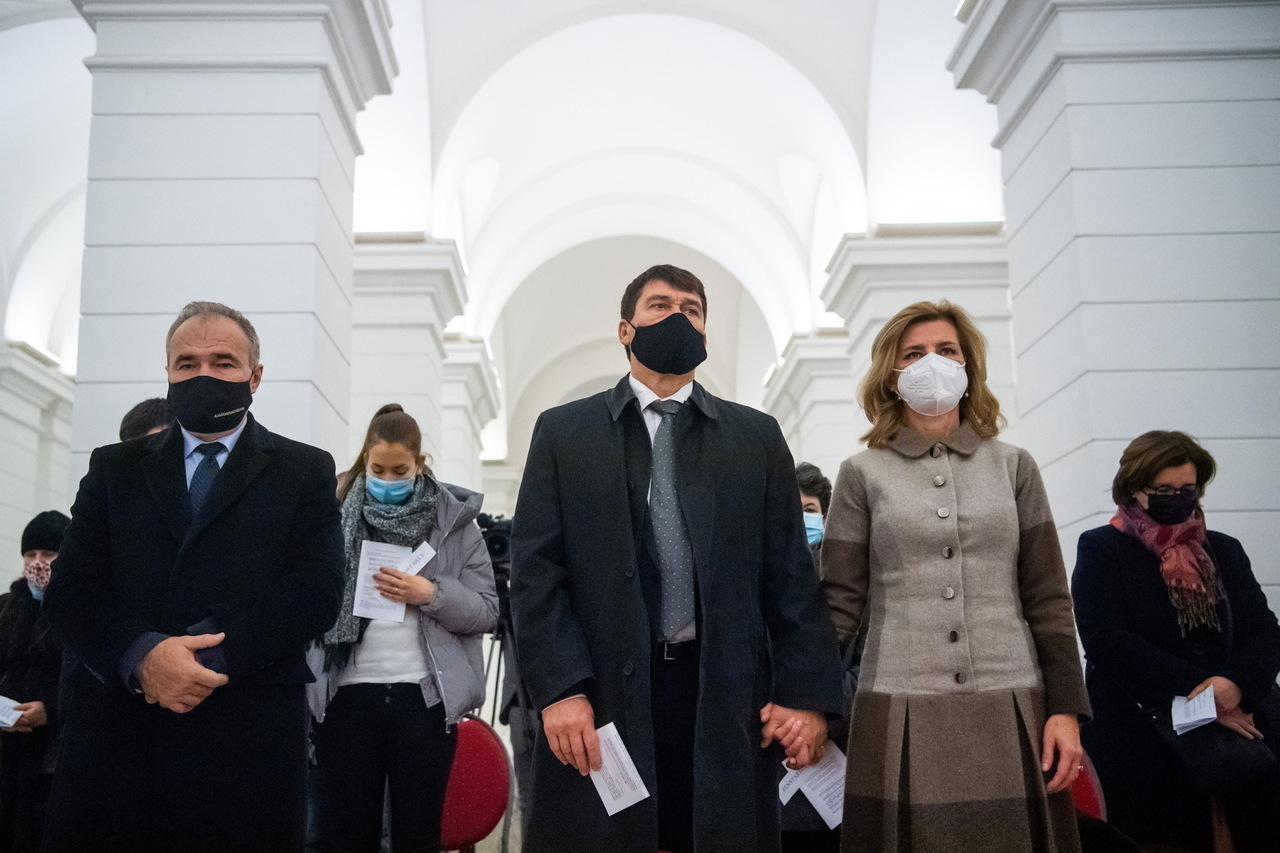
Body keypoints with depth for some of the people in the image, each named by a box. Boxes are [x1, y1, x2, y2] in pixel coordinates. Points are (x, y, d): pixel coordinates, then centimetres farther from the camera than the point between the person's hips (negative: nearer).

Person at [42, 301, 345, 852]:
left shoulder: (305, 471, 8)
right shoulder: (114, 468, 14)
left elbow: (316, 593, -4)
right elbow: (69, 589, 4)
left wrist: (208, 656, -16)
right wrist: (142, 656, -15)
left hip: (249, 740, -2)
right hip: (114, 729, 2)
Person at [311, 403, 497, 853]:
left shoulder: (453, 519, 5)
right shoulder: (338, 515, 6)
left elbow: (487, 610, 3)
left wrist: (431, 594, -13)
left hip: (425, 696, 0)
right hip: (349, 694, 1)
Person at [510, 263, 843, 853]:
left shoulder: (757, 436, 12)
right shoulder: (564, 432, 8)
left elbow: (790, 575, 7)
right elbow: (536, 572, 1)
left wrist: (806, 692, -2)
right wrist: (559, 689, -10)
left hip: (725, 698, 1)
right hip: (601, 697, -1)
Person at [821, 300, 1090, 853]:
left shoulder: (1012, 466, 10)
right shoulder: (863, 474, 7)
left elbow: (1047, 597, 8)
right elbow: (840, 602, 4)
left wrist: (1066, 708, 1)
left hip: (1011, 710, 1)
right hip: (900, 716, -1)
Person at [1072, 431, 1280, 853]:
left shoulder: (1224, 551, 19)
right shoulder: (1101, 549, 3)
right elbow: (1108, 642, -9)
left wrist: (1236, 684, -12)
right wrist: (1196, 693, -15)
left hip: (1237, 722, 4)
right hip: (1141, 744, -4)